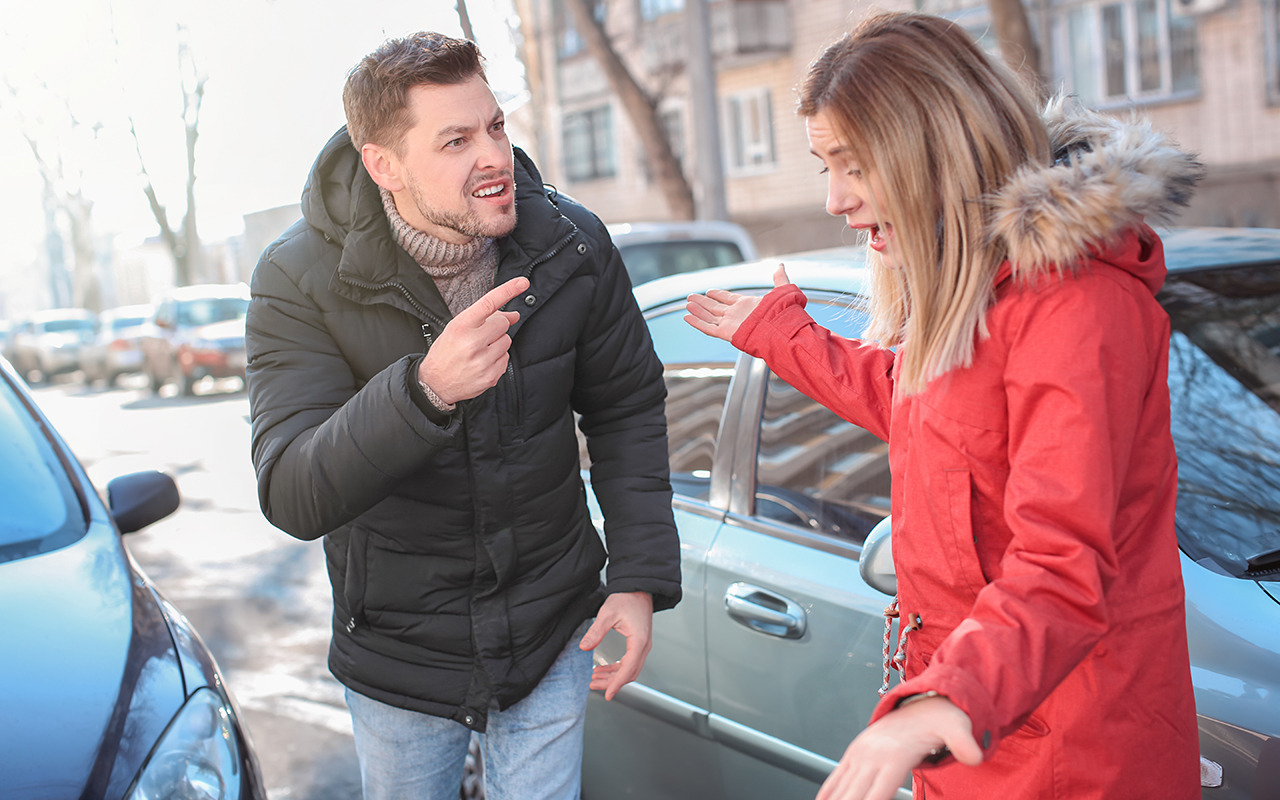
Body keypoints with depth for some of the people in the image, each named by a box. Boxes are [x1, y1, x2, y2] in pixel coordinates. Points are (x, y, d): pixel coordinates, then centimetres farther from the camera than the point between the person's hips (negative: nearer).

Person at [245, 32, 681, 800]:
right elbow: (292, 498, -30)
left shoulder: (573, 245, -14)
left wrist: (641, 575, -9)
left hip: (553, 629, 1)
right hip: (399, 646, 0)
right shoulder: (301, 282, -21)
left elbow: (627, 410, 0)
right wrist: (426, 389, -46)